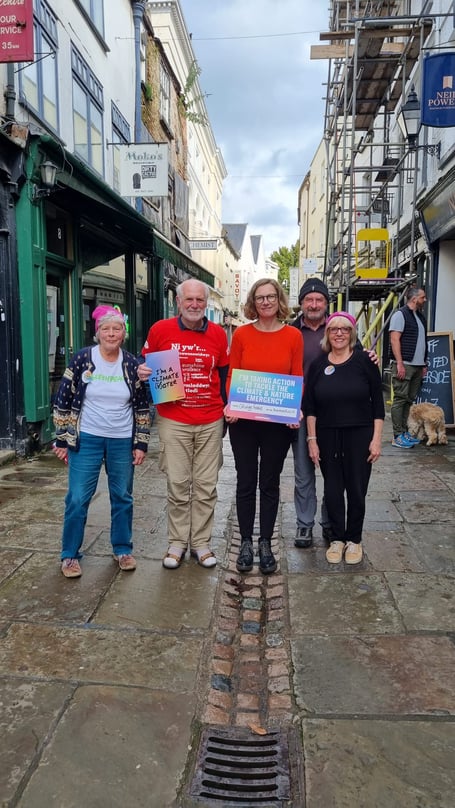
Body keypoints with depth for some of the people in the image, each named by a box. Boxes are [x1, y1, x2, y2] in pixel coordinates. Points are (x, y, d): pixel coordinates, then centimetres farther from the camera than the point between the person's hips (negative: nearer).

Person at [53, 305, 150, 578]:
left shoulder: (133, 365, -1)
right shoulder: (81, 359, -6)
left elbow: (142, 407, 4)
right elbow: (64, 401, -2)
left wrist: (141, 443, 1)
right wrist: (62, 439, -3)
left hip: (122, 441, 2)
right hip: (86, 439, -2)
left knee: (123, 497, 12)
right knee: (78, 498, 2)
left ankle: (123, 549, 29)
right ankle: (70, 554, 19)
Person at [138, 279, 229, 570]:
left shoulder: (218, 334, 4)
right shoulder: (160, 330, -1)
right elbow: (146, 366, 11)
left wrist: (226, 414, 11)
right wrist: (143, 373, -13)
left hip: (210, 422, 2)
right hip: (173, 421, -1)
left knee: (206, 486, 8)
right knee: (178, 485, 5)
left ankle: (201, 542, 22)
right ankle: (177, 542, 20)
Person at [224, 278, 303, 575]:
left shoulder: (293, 336, -1)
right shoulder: (241, 334, -1)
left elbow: (298, 379, 2)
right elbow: (231, 376, 2)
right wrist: (230, 406, -13)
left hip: (278, 422, 0)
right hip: (243, 420, 0)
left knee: (270, 483, 11)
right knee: (246, 482, 9)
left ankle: (266, 543, 26)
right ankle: (246, 542, 25)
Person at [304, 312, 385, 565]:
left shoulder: (364, 361, -3)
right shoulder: (318, 365, 3)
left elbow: (378, 402, -3)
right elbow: (310, 406, 3)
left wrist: (376, 438, -7)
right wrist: (312, 439, -1)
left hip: (360, 436, -1)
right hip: (327, 437, 2)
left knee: (357, 490, 5)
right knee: (332, 490, 7)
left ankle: (354, 539, 25)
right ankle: (337, 538, 25)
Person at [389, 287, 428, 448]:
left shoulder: (420, 317, 20)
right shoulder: (400, 315, -6)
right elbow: (395, 340, -13)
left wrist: (424, 364, 19)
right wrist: (400, 363, -19)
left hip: (417, 366, 8)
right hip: (404, 365, -8)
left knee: (409, 400, 10)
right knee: (400, 399, -6)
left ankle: (404, 432, 16)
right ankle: (397, 436, -4)